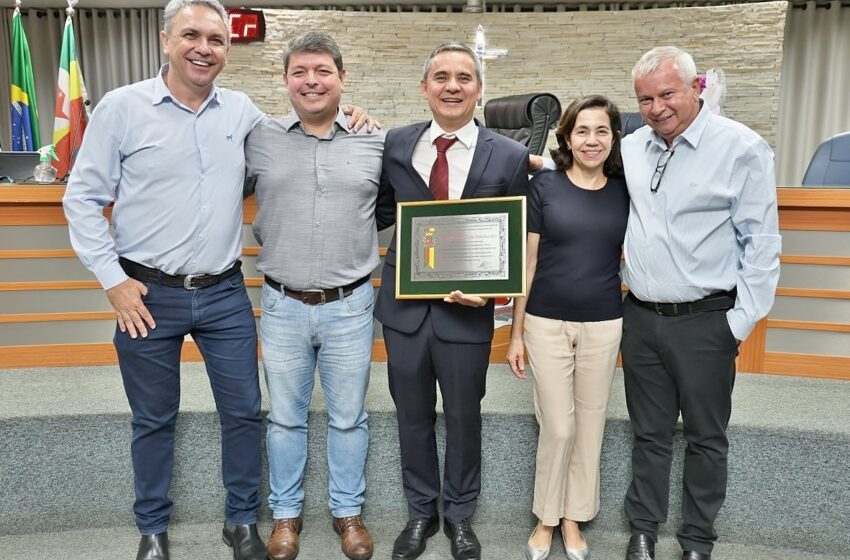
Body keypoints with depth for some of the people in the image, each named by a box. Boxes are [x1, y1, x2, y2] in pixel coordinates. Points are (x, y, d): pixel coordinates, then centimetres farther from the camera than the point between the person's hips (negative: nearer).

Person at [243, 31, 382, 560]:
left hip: (350, 307, 0)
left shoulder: (376, 143, 0)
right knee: (285, 417, 15)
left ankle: (348, 511, 33)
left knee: (349, 417, 13)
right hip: (283, 306, 1)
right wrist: (272, 242, 3)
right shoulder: (260, 140, 0)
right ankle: (286, 513, 34)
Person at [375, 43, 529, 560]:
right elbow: (384, 212, 9)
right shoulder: (396, 145, 1)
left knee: (464, 418, 15)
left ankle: (460, 515, 38)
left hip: (466, 308, -2)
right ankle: (421, 512, 39)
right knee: (413, 415, 16)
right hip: (404, 303, 2)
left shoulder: (510, 157, -5)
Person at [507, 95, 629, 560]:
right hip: (547, 323, -2)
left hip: (604, 326, 2)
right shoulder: (544, 186, -4)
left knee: (590, 425, 13)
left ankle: (573, 516, 33)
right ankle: (546, 517, 27)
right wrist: (516, 333, -1)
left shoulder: (625, 192, 2)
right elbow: (528, 261, -2)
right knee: (557, 427, 4)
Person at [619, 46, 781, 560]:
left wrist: (741, 320, -10)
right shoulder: (630, 150, 5)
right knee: (649, 434, 17)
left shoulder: (742, 147, -8)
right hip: (641, 318, 4)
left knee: (706, 437, 12)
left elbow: (762, 242, -8)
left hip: (704, 321, -3)